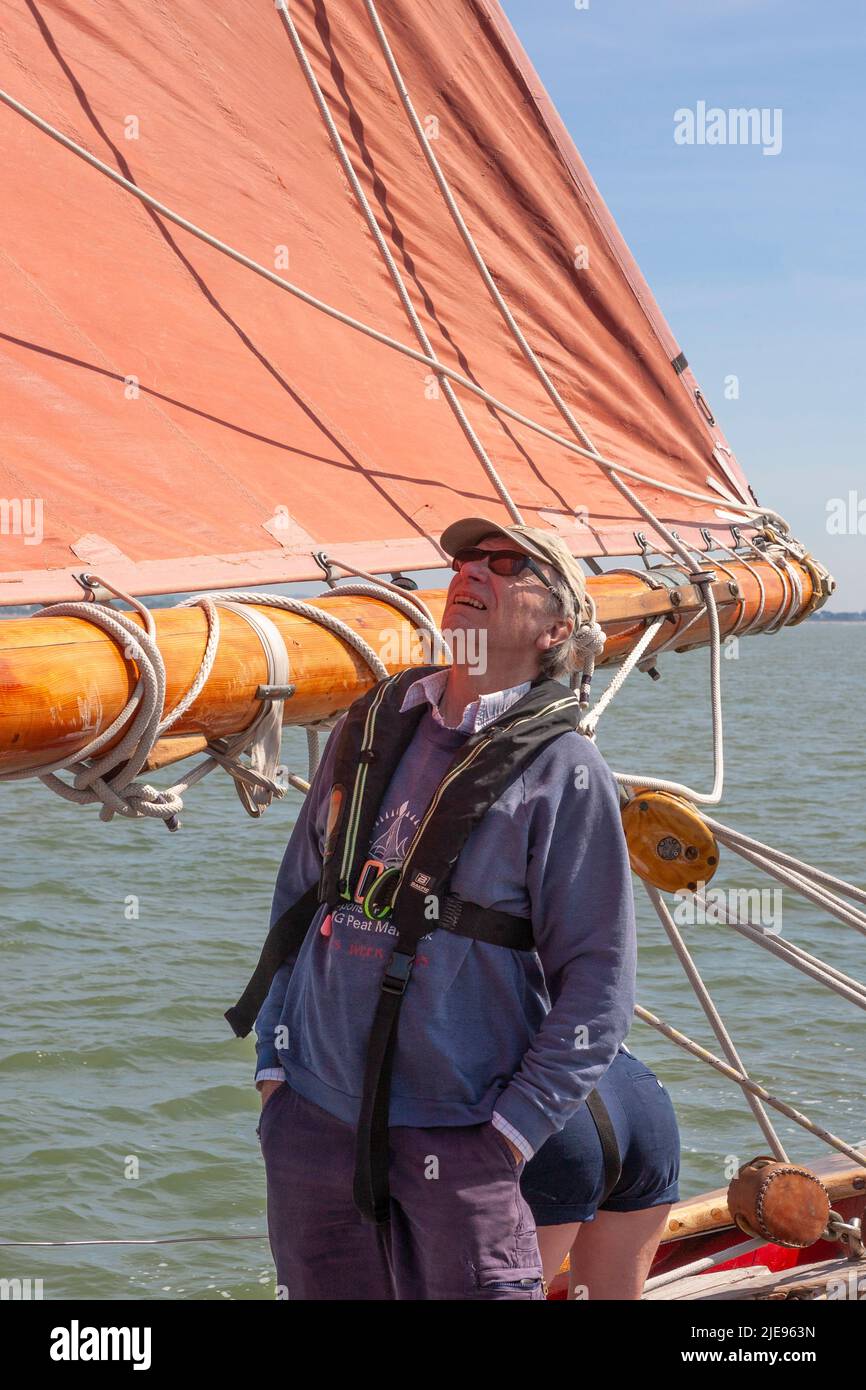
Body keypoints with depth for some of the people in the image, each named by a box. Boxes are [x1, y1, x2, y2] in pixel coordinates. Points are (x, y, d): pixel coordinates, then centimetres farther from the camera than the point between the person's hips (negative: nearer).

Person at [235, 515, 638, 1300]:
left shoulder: (565, 771, -5)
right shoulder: (369, 727, 10)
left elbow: (599, 985, -6)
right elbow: (295, 899, 17)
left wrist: (510, 1132, -10)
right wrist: (273, 1062, 9)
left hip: (456, 1139, -4)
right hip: (312, 1116, 5)